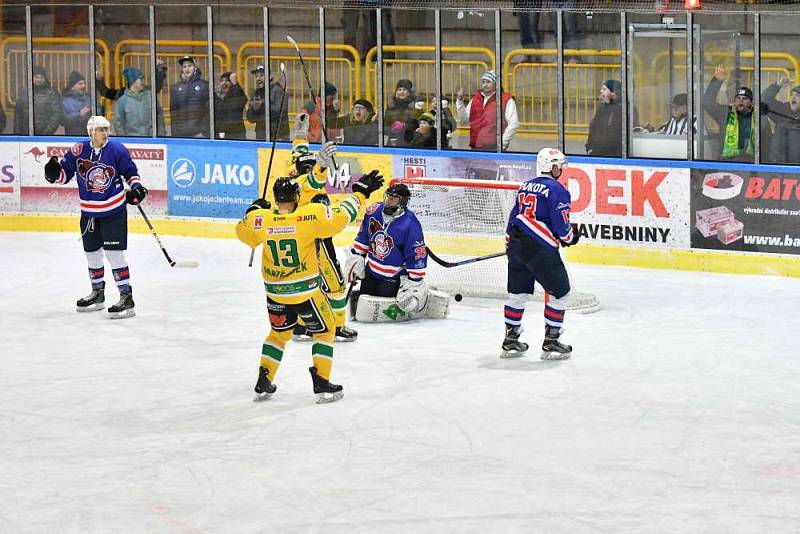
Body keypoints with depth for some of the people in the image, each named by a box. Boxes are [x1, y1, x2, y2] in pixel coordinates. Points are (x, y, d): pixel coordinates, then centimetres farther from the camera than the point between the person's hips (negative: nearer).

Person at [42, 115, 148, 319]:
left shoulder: (117, 150, -8)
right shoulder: (78, 151, -4)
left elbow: (130, 171, 4)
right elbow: (65, 172, 5)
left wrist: (136, 187, -11)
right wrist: (54, 173, -16)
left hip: (114, 210, -4)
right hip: (89, 212, 4)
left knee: (114, 253, -12)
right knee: (92, 253, 15)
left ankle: (126, 297, -9)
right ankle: (98, 294, 34)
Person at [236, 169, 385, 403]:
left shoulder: (260, 219, -10)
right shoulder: (310, 216, -20)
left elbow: (243, 232, 9)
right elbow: (341, 216, -16)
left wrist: (255, 209, 24)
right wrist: (360, 192, -5)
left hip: (275, 292, 4)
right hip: (306, 290, -4)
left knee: (279, 333, 24)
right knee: (324, 331, 15)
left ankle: (263, 383, 22)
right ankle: (322, 384, 9)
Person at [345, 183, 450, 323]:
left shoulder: (410, 225, -24)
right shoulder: (374, 211, -5)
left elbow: (417, 256, -19)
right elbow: (363, 238, 11)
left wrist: (414, 284, -19)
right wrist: (356, 258, 9)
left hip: (395, 277, -7)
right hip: (371, 272, 7)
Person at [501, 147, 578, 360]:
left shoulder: (525, 187, 16)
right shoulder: (556, 189, -8)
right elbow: (560, 223, -12)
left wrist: (510, 242, 30)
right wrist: (569, 238, 8)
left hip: (516, 246, 8)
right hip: (540, 248, -8)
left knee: (518, 292, 17)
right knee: (558, 292, 3)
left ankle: (510, 342, 22)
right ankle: (551, 343, 3)